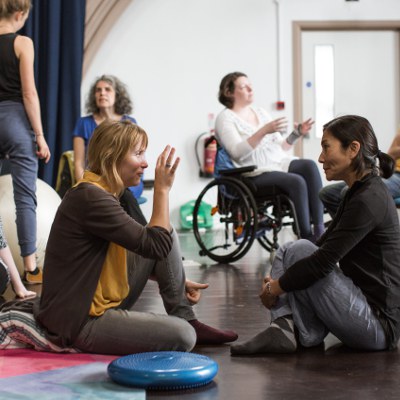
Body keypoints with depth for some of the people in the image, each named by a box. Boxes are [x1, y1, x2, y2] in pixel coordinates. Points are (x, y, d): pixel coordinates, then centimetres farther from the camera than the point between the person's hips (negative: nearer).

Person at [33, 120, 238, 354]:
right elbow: (155, 246, -22)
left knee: (167, 233, 7)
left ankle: (187, 320, 9)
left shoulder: (100, 194, 11)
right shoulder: (89, 198, -21)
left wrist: (177, 281, 12)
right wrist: (162, 189, -15)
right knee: (182, 336, -26)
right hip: (79, 323, -10)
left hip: (103, 303, 10)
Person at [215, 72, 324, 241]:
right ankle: (307, 236, -25)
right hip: (254, 174, -6)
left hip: (279, 163, 6)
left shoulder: (260, 112, 20)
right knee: (297, 181, -30)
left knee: (310, 166, -24)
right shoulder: (225, 118, 0)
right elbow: (237, 152, -17)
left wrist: (296, 134, 0)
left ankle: (319, 230, -28)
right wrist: (264, 131, -26)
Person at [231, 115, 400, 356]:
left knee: (299, 251, -14)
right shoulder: (361, 191, 11)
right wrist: (277, 283, 4)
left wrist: (275, 287, -8)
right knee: (289, 251, 7)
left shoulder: (368, 200, -20)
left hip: (378, 324, -10)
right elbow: (325, 247, 15)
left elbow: (324, 261, -21)